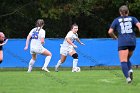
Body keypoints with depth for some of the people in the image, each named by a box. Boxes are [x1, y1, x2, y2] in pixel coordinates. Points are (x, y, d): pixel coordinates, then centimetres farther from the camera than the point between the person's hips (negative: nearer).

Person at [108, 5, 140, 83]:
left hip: (122, 42, -2)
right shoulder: (132, 19, 13)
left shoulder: (116, 20, 11)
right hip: (132, 42, 2)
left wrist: (115, 37, 23)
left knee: (123, 61, -6)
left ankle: (127, 77, -26)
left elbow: (110, 32, 5)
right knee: (127, 59, 21)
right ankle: (130, 70, -8)